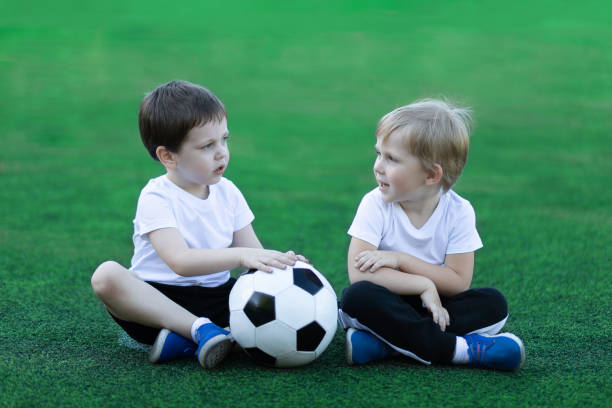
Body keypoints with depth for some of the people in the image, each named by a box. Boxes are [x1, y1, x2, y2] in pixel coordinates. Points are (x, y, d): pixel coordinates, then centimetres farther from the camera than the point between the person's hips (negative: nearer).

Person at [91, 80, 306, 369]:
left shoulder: (227, 193, 7)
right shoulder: (156, 198, -11)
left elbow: (254, 253, 5)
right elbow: (180, 261, -26)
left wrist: (280, 262, -18)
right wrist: (240, 256, -37)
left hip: (216, 298, 5)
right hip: (158, 298, -5)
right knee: (106, 275, -32)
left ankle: (185, 340, -29)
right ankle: (200, 329, -32)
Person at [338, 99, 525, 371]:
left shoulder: (458, 211, -8)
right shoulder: (376, 205, -11)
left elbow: (458, 282, -13)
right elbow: (359, 274, -21)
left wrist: (400, 259, -21)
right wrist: (423, 285, -25)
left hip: (433, 307, 2)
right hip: (390, 305, -2)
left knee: (493, 303, -22)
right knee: (358, 295, -33)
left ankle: (381, 343, -31)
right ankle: (458, 348, -35)